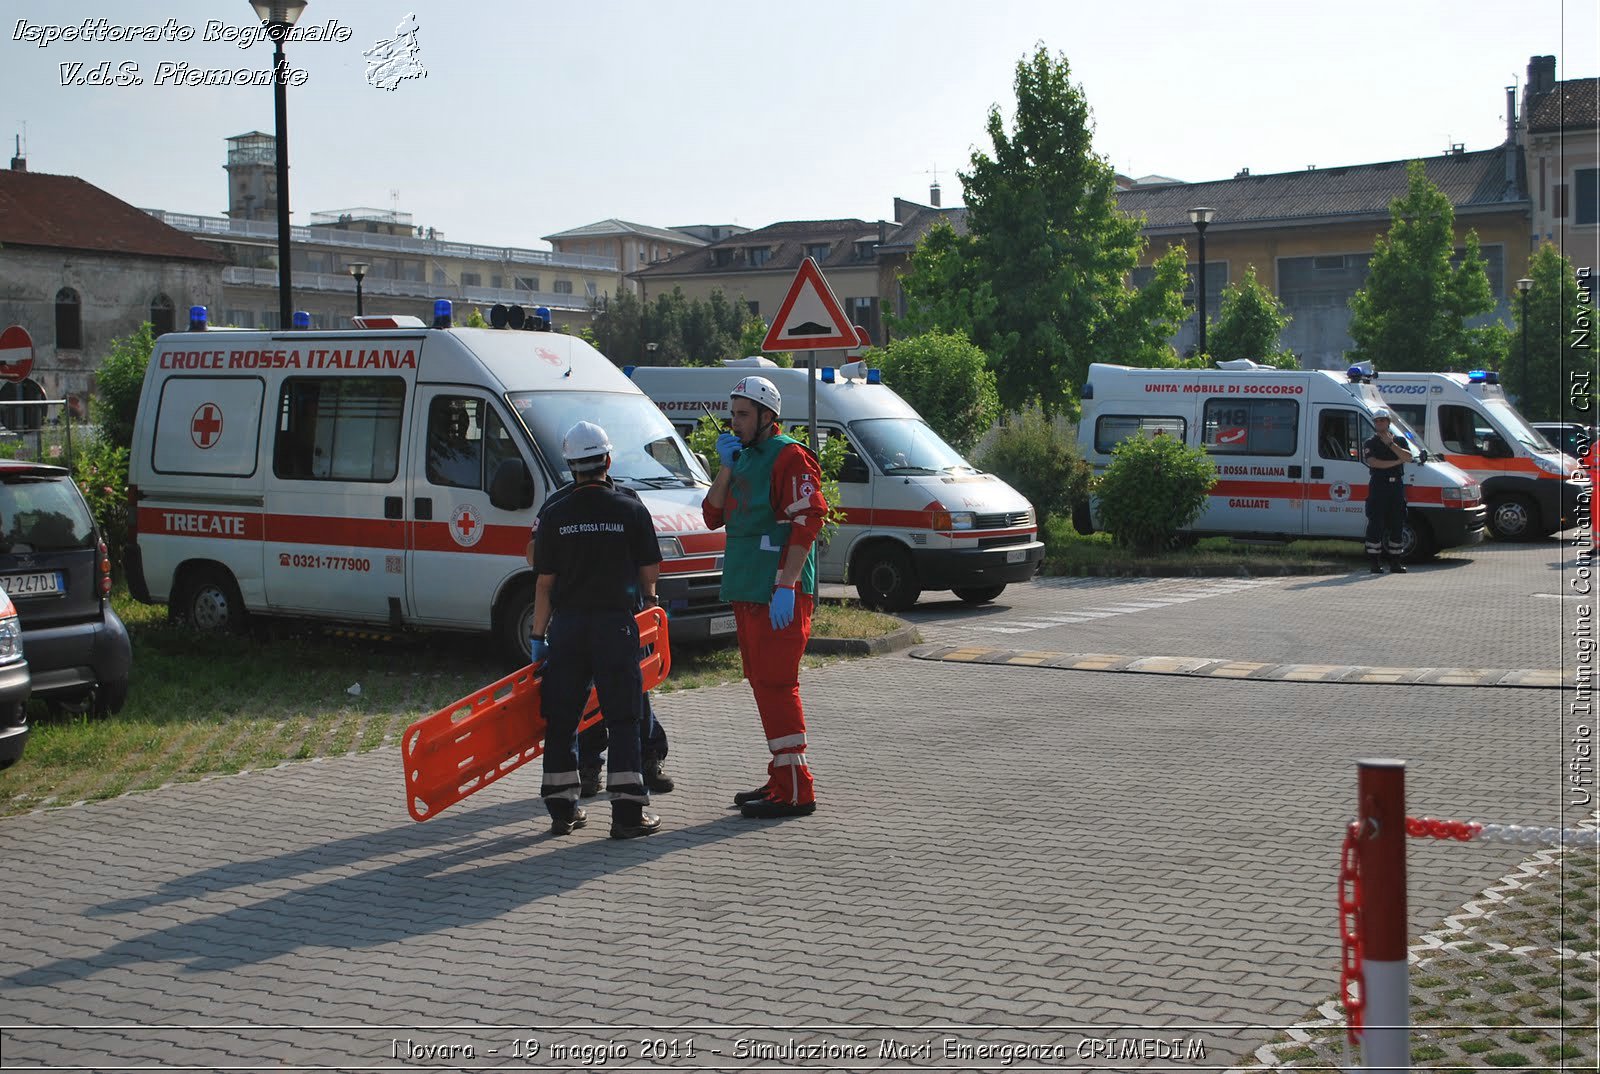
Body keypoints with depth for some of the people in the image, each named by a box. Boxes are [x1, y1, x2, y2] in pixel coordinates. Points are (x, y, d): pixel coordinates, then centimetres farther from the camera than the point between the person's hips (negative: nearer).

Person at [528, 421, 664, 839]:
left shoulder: (554, 513, 0)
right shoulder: (631, 510, -2)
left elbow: (544, 582, 1)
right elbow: (650, 572, 3)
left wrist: (538, 636, 8)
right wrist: (647, 600, 25)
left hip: (566, 624, 2)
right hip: (615, 624, -1)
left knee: (562, 718, 10)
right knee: (622, 718, 3)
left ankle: (562, 809, 15)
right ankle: (627, 812, -1)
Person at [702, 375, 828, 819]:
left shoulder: (789, 457, -10)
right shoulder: (743, 456, 19)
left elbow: (807, 522, -18)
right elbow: (713, 516, 16)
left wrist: (786, 586, -24)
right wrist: (726, 467, 3)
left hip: (779, 596, -9)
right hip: (746, 593, 9)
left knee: (776, 684, -10)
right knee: (763, 684, 13)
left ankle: (795, 791, -8)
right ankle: (782, 779, 21)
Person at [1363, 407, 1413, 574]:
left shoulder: (1400, 440, 14)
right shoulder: (1370, 443, 4)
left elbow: (1408, 457, -4)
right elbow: (1373, 463, -13)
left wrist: (1390, 444, -8)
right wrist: (1397, 461, -7)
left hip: (1397, 485, 3)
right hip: (1378, 486, -3)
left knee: (1397, 525, 5)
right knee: (1376, 524, -5)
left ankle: (1395, 562, 11)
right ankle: (1375, 562, -1)